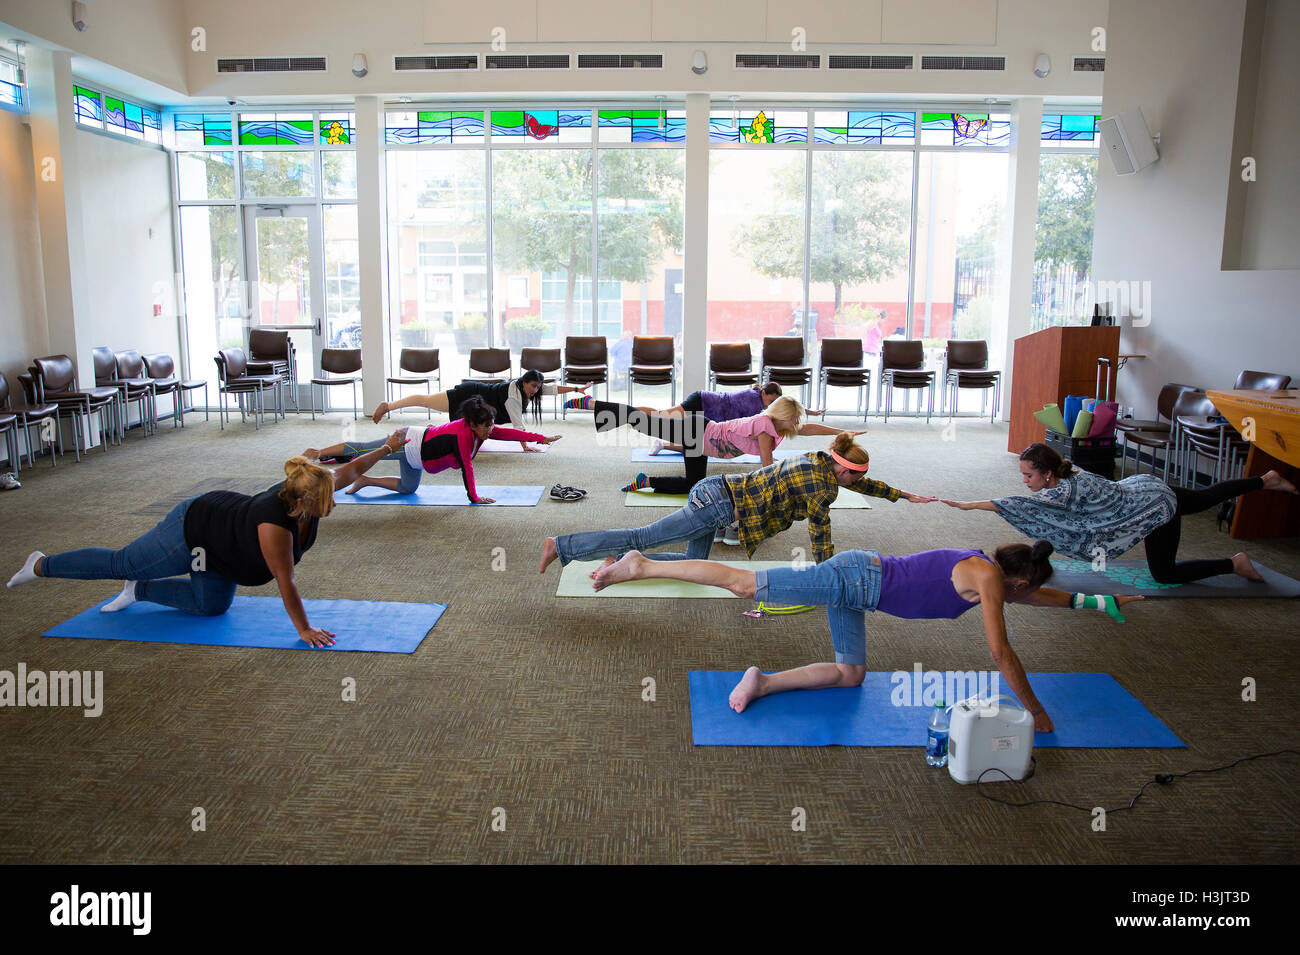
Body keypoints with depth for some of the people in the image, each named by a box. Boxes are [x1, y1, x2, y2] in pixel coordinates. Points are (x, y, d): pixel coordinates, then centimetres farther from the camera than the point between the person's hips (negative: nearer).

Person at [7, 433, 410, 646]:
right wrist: (304, 630, -29)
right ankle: (41, 565, 35)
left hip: (221, 521, 7)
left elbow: (347, 471, -4)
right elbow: (285, 583, -35)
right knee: (121, 563, 13)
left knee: (211, 605, 15)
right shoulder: (274, 525, -41)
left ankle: (138, 591, 31)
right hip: (191, 530, -7)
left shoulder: (307, 490, -21)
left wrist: (384, 449, 2)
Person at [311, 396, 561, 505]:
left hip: (415, 447, 9)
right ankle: (317, 453, 17)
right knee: (362, 450, 4)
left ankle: (364, 480, 31)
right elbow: (466, 465, -29)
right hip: (408, 444, -9)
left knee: (408, 488, 23)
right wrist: (474, 497, -25)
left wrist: (541, 438, -9)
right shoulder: (463, 432, -30)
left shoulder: (480, 430, -6)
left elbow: (509, 433, -5)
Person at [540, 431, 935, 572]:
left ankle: (621, 560, 8)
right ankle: (561, 545, -7)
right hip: (721, 502, -9)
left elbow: (864, 485, 30)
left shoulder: (820, 461, 14)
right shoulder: (820, 487, -12)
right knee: (643, 537, -8)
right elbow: (821, 540, -7)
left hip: (715, 489, 9)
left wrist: (906, 496, 36)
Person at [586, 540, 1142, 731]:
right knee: (744, 584, -10)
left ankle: (763, 682, 7)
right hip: (854, 579, -9)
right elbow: (1000, 651, -13)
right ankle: (639, 566, -7)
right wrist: (1035, 711, -4)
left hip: (856, 579, 9)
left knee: (850, 675, 15)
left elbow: (1044, 597, 36)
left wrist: (1103, 601, 38)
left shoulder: (989, 571, 18)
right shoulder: (989, 578, -9)